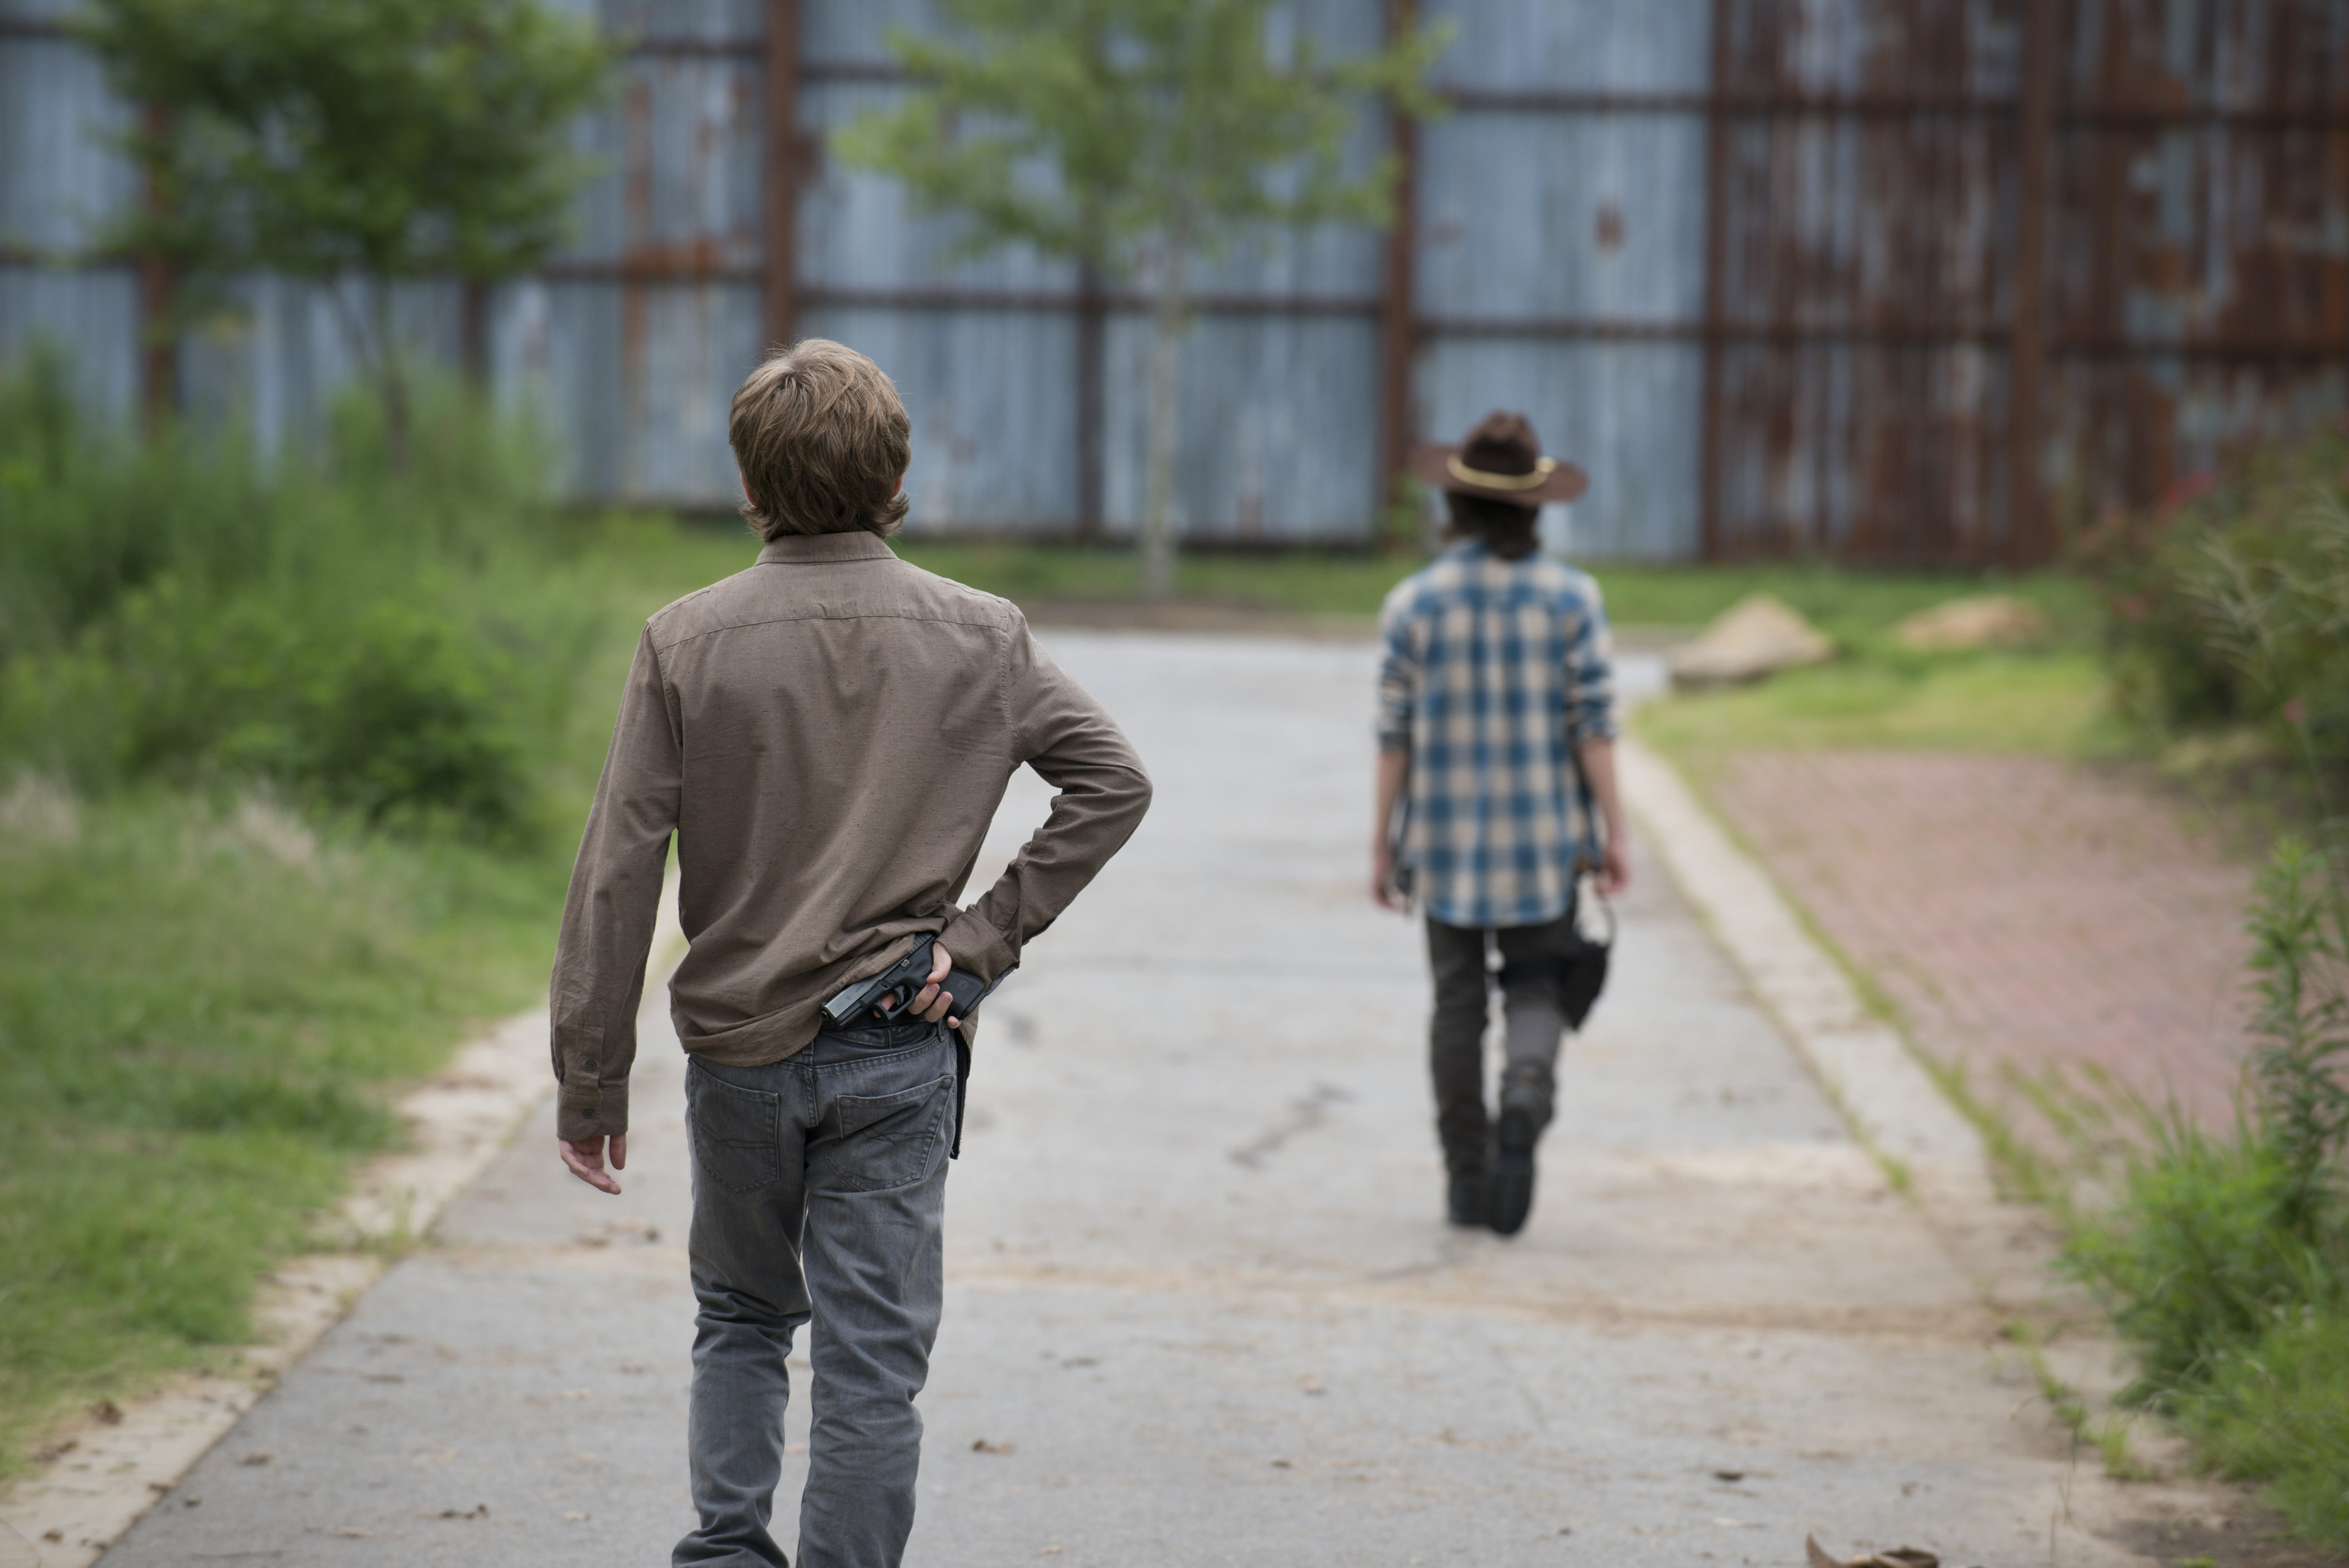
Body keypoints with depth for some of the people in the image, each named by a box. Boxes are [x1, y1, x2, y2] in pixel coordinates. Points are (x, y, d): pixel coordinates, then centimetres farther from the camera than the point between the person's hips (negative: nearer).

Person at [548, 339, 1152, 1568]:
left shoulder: (686, 642, -7)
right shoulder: (977, 638, -3)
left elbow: (617, 875, -7)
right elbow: (1113, 782, -3)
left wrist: (590, 1083, -2)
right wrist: (991, 930, -3)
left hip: (738, 1048, 1)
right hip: (898, 1052, 0)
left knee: (741, 1317, 21)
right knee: (871, 1355, 3)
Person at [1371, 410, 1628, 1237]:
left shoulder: (1414, 602, -5)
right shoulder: (1570, 596, -5)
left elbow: (1396, 733, -3)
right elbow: (1593, 722, -7)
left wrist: (1383, 842, 4)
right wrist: (1613, 834, -2)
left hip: (1445, 838, 0)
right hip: (1542, 840, 0)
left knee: (1458, 1001, 10)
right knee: (1535, 989, 11)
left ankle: (1469, 1180, 11)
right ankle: (1526, 1094, -20)